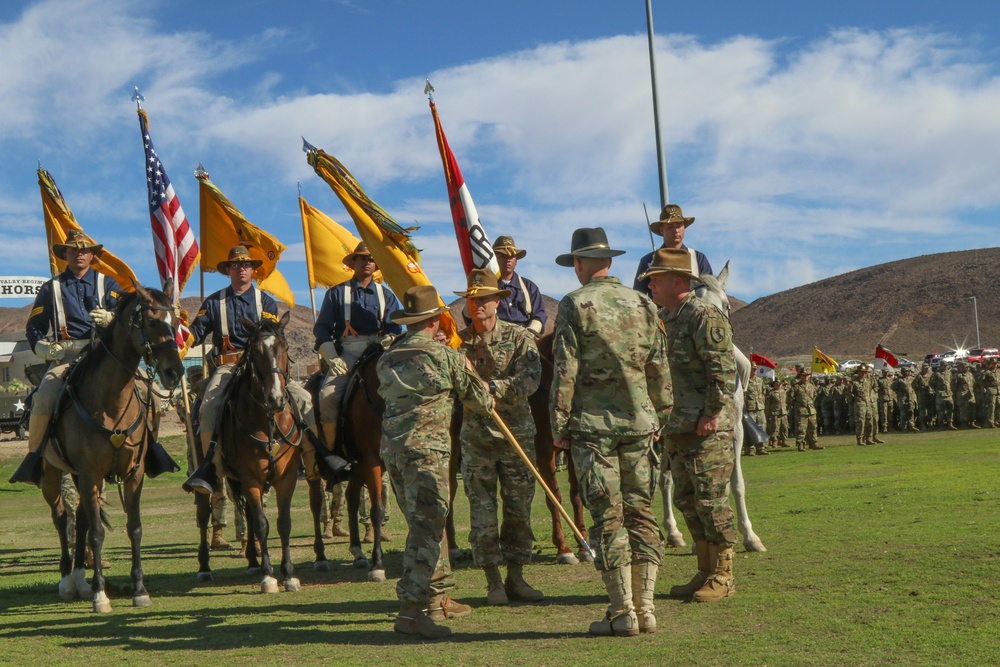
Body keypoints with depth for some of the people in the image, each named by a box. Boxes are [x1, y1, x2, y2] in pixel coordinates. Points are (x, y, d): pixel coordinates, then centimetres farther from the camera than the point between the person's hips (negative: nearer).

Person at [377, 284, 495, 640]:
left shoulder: (386, 360, 13)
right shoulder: (445, 356, -4)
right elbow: (480, 401, 5)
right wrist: (479, 390, 29)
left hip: (392, 448, 7)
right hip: (426, 448, -7)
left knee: (426, 523, 18)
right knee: (426, 527, -7)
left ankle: (438, 598, 27)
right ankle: (411, 610, -12)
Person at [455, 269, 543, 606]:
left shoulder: (519, 338, -1)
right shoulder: (460, 341, 5)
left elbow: (530, 379, -15)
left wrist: (492, 387, -28)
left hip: (517, 431, 0)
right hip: (475, 435, 1)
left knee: (519, 508, 6)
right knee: (482, 509, 1)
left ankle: (516, 578, 17)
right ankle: (493, 581, 11)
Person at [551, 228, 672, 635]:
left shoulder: (574, 305, -5)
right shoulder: (643, 304, 9)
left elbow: (564, 371, -8)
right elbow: (659, 369, 11)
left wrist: (559, 426, -2)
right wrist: (658, 417, 20)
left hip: (593, 423, -4)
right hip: (638, 421, 4)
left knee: (608, 517, -1)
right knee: (640, 512, 9)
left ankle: (623, 612, 1)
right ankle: (645, 607, 11)